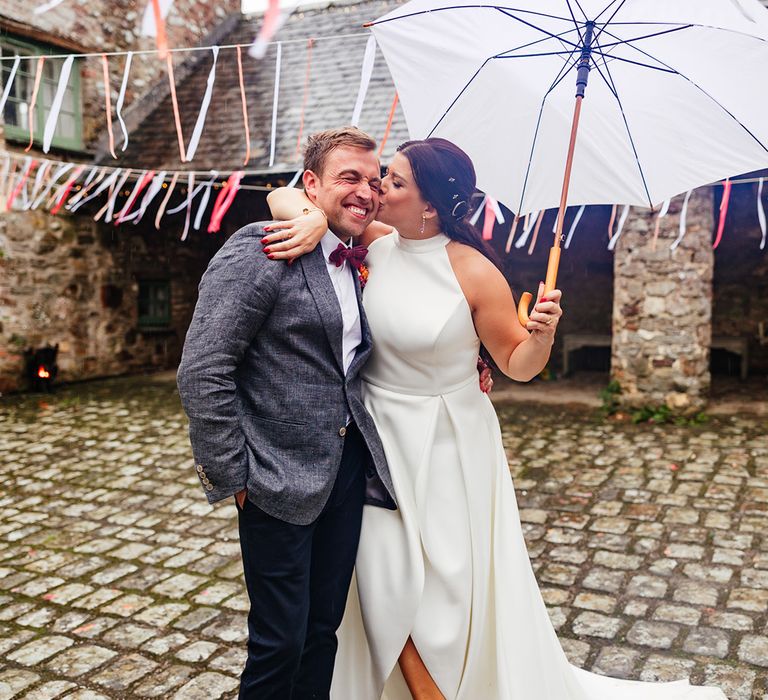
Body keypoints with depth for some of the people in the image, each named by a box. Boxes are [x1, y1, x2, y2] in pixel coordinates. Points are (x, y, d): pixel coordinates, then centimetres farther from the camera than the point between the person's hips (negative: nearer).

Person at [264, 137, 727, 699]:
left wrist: (541, 336, -28)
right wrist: (315, 221, -23)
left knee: (456, 592, 9)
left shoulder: (473, 272, -16)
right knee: (386, 591, 14)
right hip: (380, 439, 4)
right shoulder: (377, 242, -5)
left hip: (447, 447, -4)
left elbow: (517, 365, -7)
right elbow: (284, 196, -1)